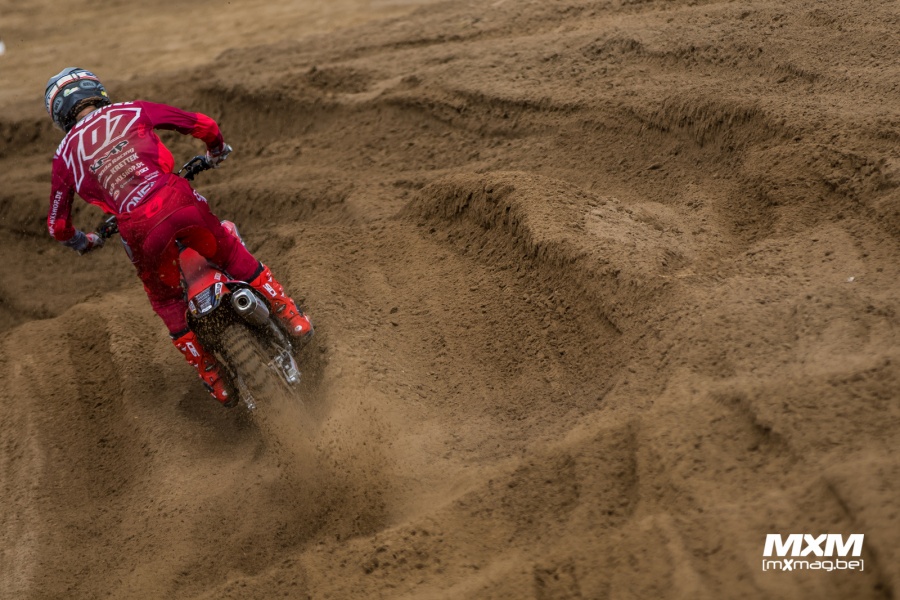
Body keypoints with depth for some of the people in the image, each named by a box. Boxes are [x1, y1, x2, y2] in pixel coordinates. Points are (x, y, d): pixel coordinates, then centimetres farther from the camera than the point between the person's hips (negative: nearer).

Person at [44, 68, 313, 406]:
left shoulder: (65, 154, 20)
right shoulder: (133, 111, 18)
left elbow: (58, 225, 23)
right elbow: (203, 125, 17)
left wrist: (81, 243, 45)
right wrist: (217, 151, 40)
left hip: (138, 229, 1)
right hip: (177, 201, -1)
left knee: (167, 302, 23)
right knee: (233, 256, 24)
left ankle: (216, 382, 28)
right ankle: (292, 318, 28)